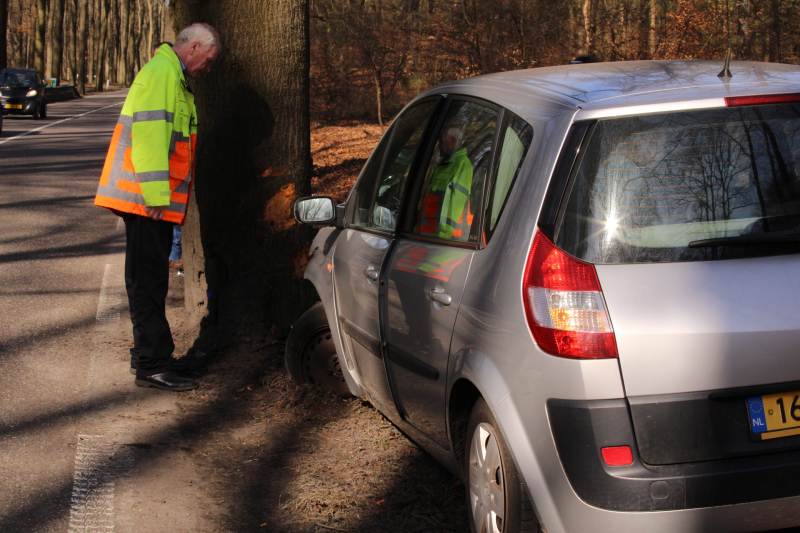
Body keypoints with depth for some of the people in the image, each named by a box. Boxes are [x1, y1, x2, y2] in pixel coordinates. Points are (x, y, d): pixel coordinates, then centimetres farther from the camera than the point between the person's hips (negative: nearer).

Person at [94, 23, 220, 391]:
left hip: (153, 198, 10)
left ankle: (147, 354, 25)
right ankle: (153, 364, -7)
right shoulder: (161, 72, -13)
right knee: (149, 280, -8)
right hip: (146, 197, -10)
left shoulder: (172, 77, 22)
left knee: (149, 278, 16)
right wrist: (156, 194, -26)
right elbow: (149, 133, -22)